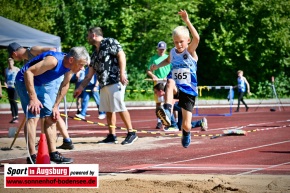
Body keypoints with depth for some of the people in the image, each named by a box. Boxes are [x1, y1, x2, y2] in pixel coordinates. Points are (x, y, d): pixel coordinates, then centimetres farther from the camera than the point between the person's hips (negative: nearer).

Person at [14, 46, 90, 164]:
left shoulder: (70, 67, -5)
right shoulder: (54, 61, -32)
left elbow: (65, 85, 12)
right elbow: (28, 72, -33)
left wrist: (56, 107, 10)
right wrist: (33, 98, -33)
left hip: (39, 84, 9)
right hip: (25, 81, -9)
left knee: (50, 116, 8)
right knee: (33, 116, -18)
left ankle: (53, 154, 13)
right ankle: (32, 157, -20)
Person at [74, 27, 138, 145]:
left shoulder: (109, 42, 0)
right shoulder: (95, 54, 23)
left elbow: (121, 55, -10)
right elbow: (89, 75, 25)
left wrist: (122, 73, -20)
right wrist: (80, 88, 22)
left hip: (115, 81, -9)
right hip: (103, 84, 9)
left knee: (119, 107, -11)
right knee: (108, 110, 7)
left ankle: (131, 133, -6)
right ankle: (112, 136, 11)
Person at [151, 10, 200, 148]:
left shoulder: (190, 51, -7)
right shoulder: (173, 52, 6)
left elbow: (196, 38, -29)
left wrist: (186, 21, -35)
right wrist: (157, 66, 14)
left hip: (188, 91, -2)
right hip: (175, 89, 2)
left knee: (186, 125, -2)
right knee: (170, 82, -36)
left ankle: (186, 134, 38)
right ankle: (167, 112, -53)